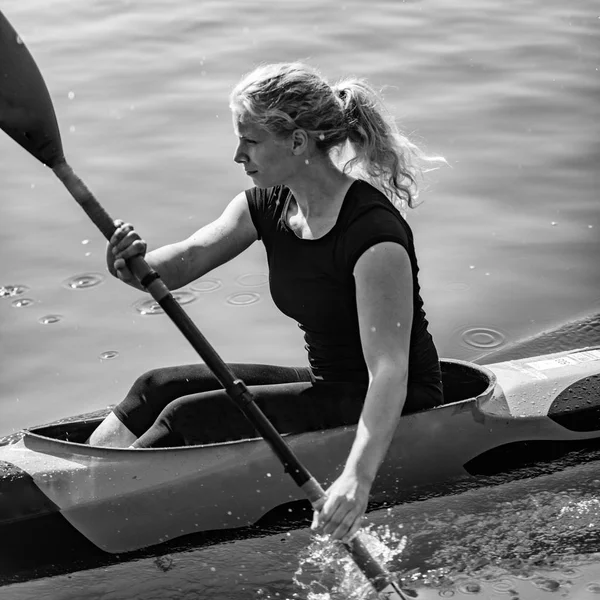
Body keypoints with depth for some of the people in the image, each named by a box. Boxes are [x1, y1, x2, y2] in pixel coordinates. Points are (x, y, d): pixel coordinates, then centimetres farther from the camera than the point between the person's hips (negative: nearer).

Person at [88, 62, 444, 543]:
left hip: (384, 409, -8)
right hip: (329, 384, 8)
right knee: (160, 388, 0)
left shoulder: (373, 232, -26)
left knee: (187, 416, -15)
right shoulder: (266, 206, 0)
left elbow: (389, 371, -33)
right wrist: (134, 266, -35)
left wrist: (358, 479, -45)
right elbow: (186, 260, -12)